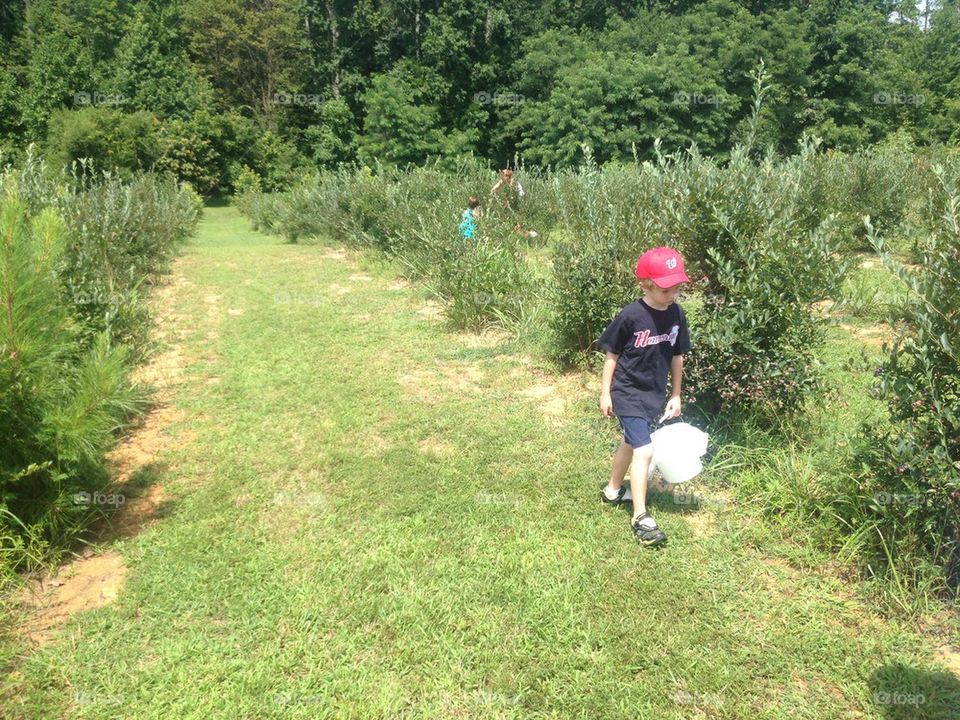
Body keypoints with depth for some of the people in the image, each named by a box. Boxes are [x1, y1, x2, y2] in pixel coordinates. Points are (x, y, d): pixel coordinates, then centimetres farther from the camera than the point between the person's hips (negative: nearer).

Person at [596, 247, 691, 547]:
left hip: (655, 393, 6)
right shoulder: (631, 316, -21)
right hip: (628, 393, -6)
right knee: (645, 450, -12)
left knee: (631, 442, 23)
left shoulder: (677, 315, -5)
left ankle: (613, 490, 44)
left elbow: (677, 356, 6)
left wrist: (675, 395, 9)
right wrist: (605, 393, -7)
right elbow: (612, 355, -10)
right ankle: (640, 517, -1)